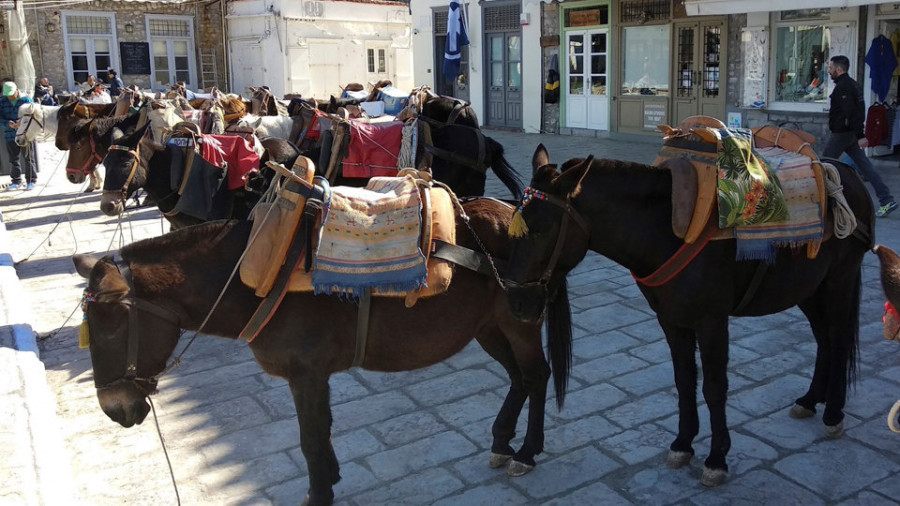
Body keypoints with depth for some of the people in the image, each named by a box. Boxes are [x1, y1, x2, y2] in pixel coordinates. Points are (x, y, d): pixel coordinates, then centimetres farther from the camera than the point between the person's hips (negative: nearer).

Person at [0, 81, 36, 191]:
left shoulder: (26, 100, -5)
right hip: (10, 135, 4)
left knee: (28, 158, 2)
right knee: (13, 159, 10)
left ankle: (31, 181, 11)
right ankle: (16, 181, 20)